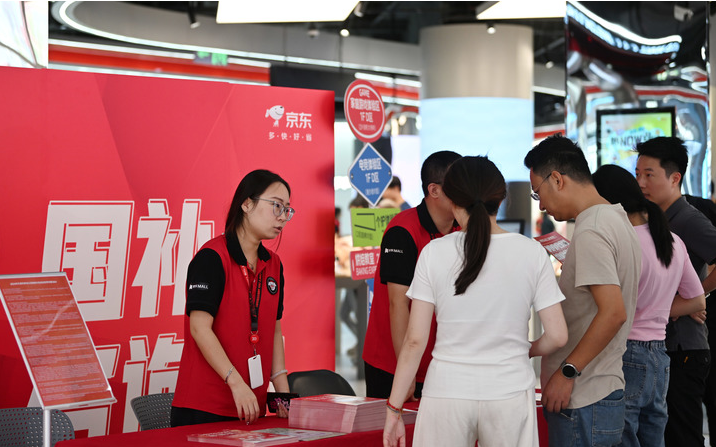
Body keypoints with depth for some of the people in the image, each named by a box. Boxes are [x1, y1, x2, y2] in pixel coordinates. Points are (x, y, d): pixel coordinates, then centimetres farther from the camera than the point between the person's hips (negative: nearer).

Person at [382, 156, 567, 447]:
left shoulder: (434, 253, -4)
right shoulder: (531, 253, -2)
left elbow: (415, 341, -4)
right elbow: (557, 336, -2)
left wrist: (394, 410, 3)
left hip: (447, 393, 0)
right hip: (509, 393, 1)